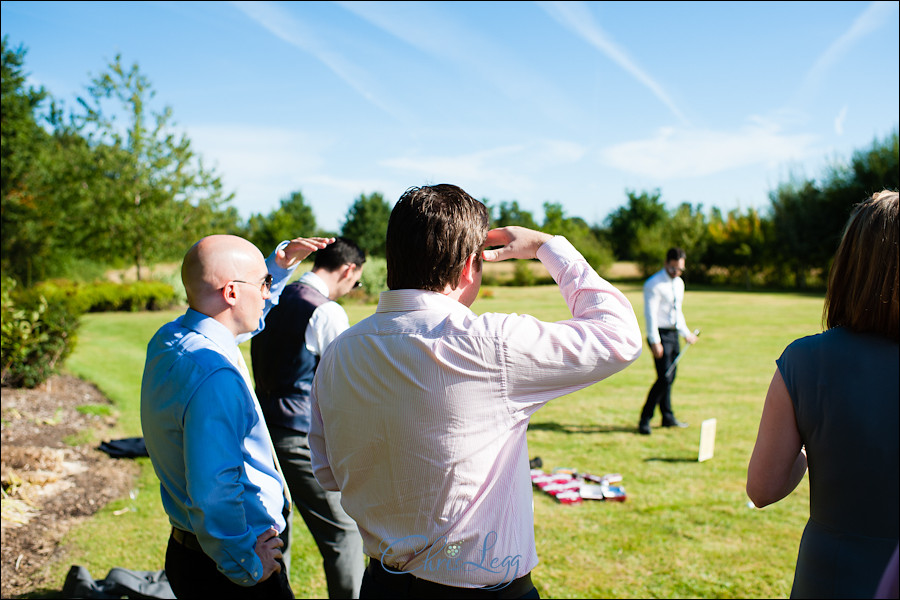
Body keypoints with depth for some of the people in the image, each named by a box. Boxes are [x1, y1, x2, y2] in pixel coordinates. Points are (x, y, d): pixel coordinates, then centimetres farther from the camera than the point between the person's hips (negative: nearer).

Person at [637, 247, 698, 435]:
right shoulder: (654, 284, -12)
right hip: (660, 334, -8)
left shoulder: (679, 283, 15)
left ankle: (668, 417, 25)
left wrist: (686, 333, 21)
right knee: (664, 378, -14)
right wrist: (655, 342, -21)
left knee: (670, 377, 13)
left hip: (673, 334, 8)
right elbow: (650, 314, -17)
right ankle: (644, 420, -6)